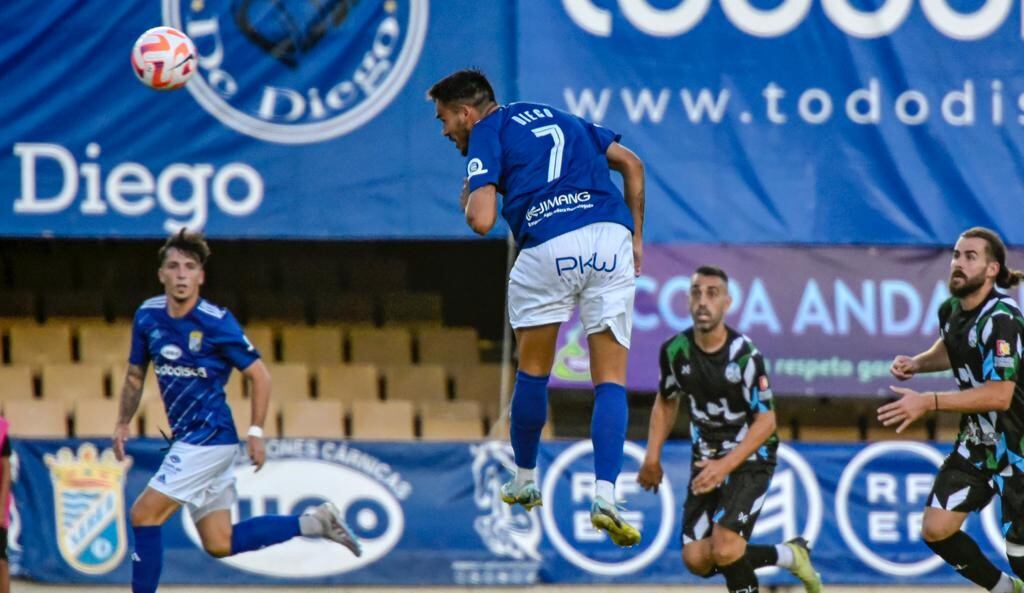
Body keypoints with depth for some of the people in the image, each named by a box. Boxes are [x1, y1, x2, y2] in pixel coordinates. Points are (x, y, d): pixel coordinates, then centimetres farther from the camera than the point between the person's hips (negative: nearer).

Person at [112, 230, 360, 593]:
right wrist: (123, 423, 8)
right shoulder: (147, 317, 4)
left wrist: (256, 432, -12)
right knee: (220, 545, 8)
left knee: (144, 514, -12)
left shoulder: (216, 322, -13)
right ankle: (315, 523, 20)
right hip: (187, 439, 7)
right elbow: (135, 375, 18)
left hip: (210, 438, -7)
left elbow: (259, 376, -7)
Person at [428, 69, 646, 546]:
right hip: (611, 236, 4)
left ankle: (525, 481, 31)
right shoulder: (553, 116, 27)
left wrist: (467, 198, 17)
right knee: (610, 379, 2)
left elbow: (481, 221, -6)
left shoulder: (486, 135, 8)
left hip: (548, 247, -4)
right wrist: (635, 237, 27)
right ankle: (605, 496, -14)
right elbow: (630, 163, 26)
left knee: (533, 370, 19)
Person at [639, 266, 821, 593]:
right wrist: (652, 458, 11)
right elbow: (666, 402, 16)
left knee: (725, 550, -24)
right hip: (706, 461, 6)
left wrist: (725, 466, -25)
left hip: (750, 459, -6)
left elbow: (766, 421, -17)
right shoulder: (675, 350, -4)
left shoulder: (745, 354, -19)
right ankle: (787, 556, 11)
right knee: (696, 559, -7)